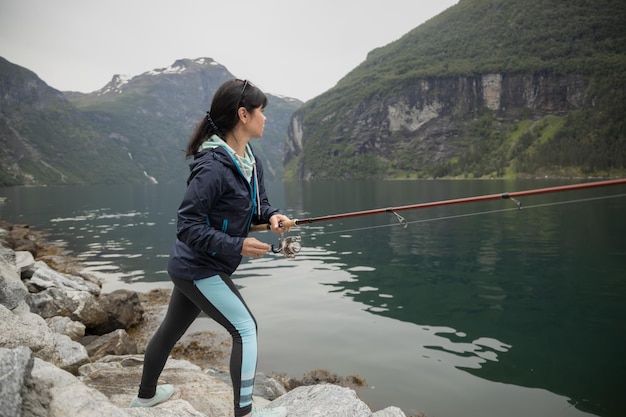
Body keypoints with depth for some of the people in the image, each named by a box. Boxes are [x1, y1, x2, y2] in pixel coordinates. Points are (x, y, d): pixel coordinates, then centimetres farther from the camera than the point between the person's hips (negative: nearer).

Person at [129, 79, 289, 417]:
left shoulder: (251, 161, 1)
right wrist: (236, 246, -30)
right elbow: (187, 224, -25)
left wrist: (272, 216, -12)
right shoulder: (213, 166, -26)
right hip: (199, 268, -10)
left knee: (171, 329, 24)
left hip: (192, 266, 10)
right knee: (245, 328, -6)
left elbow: (257, 204, 10)